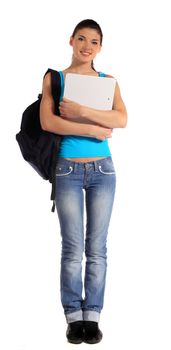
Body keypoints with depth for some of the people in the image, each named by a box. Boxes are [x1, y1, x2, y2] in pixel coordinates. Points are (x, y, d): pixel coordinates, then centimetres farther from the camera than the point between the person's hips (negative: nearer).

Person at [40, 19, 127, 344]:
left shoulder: (108, 81, 8)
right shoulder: (54, 78, 4)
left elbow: (122, 119, -8)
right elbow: (47, 122, -10)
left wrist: (82, 112, -19)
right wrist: (93, 130, -12)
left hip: (102, 170, 2)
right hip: (68, 170, -1)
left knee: (97, 247, 4)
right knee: (72, 247, -1)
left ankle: (92, 316, 12)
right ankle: (74, 316, 9)